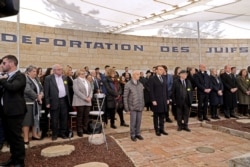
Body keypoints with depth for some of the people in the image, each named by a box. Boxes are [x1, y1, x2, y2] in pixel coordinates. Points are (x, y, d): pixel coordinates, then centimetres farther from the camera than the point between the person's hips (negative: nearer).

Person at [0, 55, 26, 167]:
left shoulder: (20, 76, -11)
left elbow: (12, 87, -28)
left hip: (14, 111, -8)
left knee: (16, 136, 0)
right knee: (9, 136, 17)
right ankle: (14, 158, 31)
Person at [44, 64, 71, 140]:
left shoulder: (64, 77, 12)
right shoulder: (48, 78, -4)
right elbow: (46, 91, -5)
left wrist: (68, 99, 11)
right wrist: (47, 102, -9)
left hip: (64, 100, 5)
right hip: (54, 102, -4)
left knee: (64, 118, 10)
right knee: (54, 119, 5)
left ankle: (62, 133, 24)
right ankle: (54, 134, 20)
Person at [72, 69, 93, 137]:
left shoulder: (87, 81, 20)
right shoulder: (75, 81, -1)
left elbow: (91, 90, 14)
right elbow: (77, 91, -12)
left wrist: (90, 97, -5)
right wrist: (85, 98, -16)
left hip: (88, 102, 6)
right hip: (80, 102, -5)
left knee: (86, 116, 6)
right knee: (80, 116, 0)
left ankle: (85, 129, 18)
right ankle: (79, 131, 9)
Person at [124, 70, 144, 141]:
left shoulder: (140, 84, 7)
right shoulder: (128, 85, -6)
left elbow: (142, 95, 11)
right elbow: (125, 97, -6)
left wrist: (143, 105, 8)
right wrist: (126, 107, -8)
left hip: (140, 106, 4)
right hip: (133, 107, -4)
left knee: (139, 121, 9)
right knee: (133, 121, 2)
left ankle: (138, 133, 25)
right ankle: (133, 135, 18)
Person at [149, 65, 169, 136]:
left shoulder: (164, 78, 13)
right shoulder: (152, 79, -6)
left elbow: (166, 89, 15)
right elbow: (151, 91, -10)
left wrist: (167, 99, 10)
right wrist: (153, 100, -15)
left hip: (164, 100, 6)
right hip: (156, 101, -5)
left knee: (162, 116, 10)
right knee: (156, 116, 5)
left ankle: (162, 129, 21)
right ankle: (157, 130, 16)